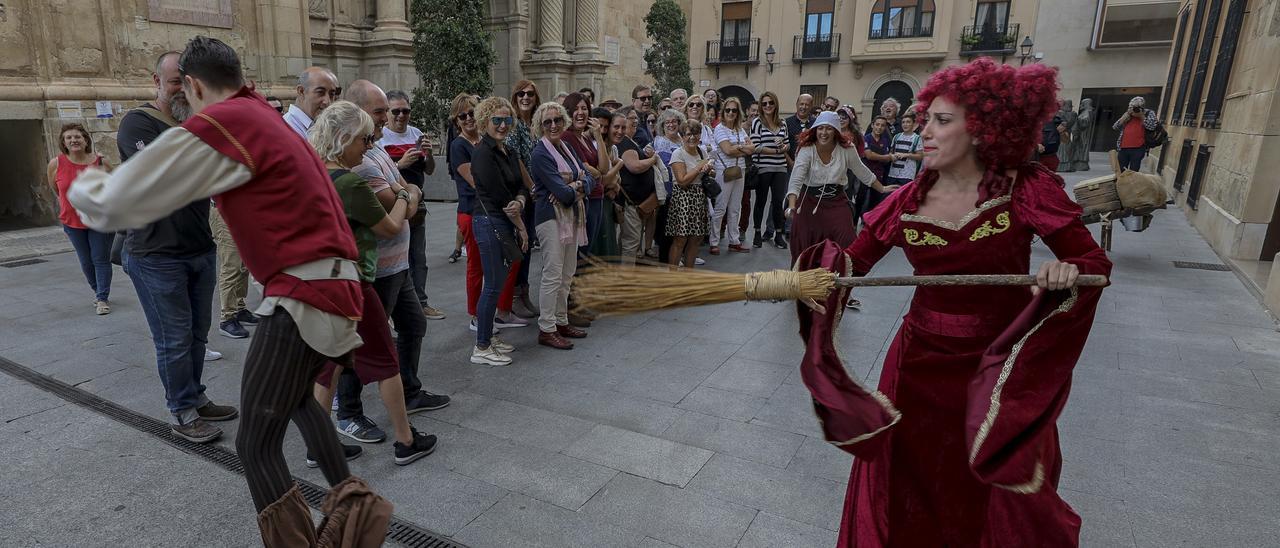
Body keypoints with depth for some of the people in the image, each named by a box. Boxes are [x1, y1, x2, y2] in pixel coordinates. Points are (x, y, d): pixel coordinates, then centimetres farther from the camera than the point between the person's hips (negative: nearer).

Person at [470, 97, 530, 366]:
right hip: (490, 222, -9)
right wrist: (521, 227, -9)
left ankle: (488, 336, 26)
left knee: (500, 283, 14)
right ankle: (481, 348, 6)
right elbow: (499, 195, -16)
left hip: (506, 223, 9)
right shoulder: (483, 153, -14)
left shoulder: (508, 152, 13)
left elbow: (521, 187, 10)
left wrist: (520, 203, -14)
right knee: (493, 285, -4)